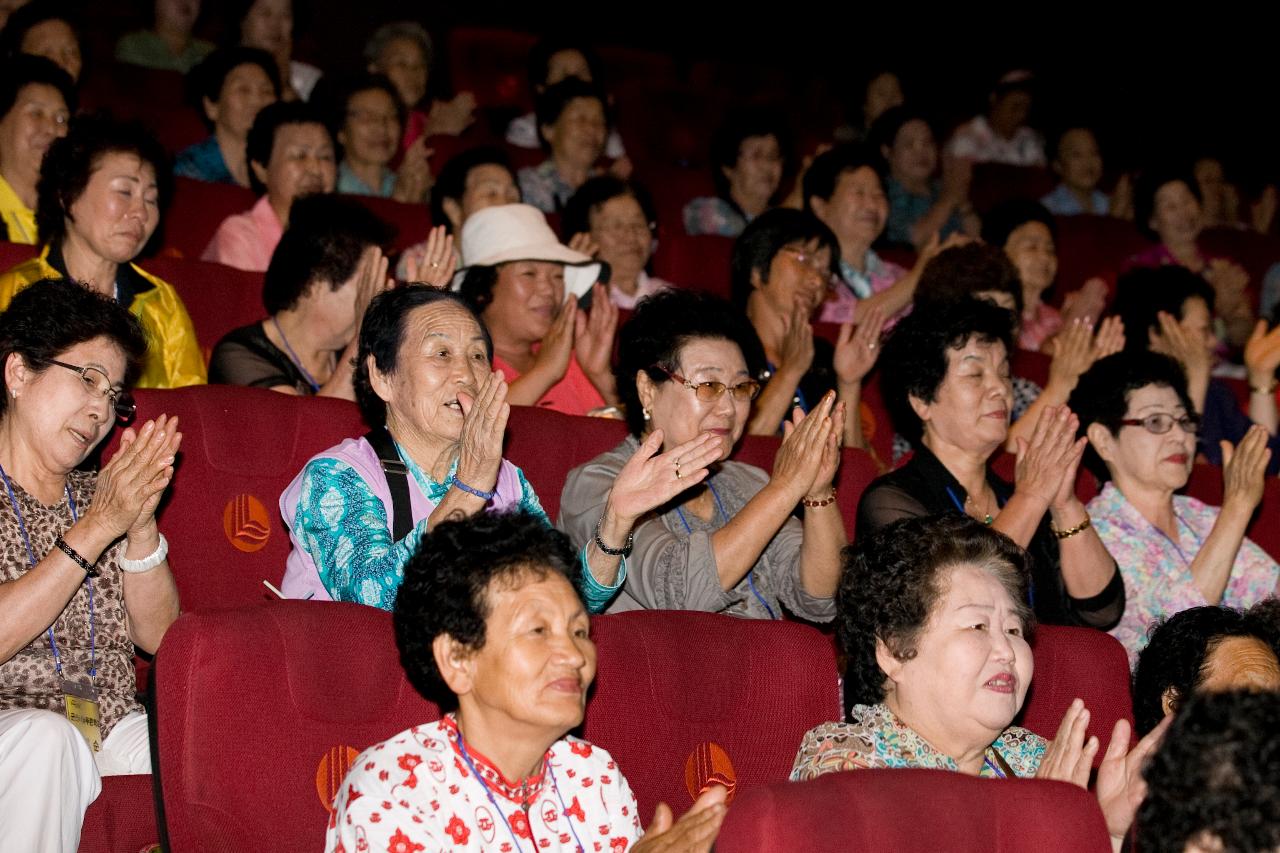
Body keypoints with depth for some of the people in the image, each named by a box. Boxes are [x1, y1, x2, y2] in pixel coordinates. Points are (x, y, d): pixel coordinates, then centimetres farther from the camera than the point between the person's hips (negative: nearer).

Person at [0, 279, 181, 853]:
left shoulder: (100, 495, 18)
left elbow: (158, 635, 9)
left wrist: (141, 526, -6)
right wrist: (96, 529, -15)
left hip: (112, 730, 5)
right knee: (47, 736, -37)